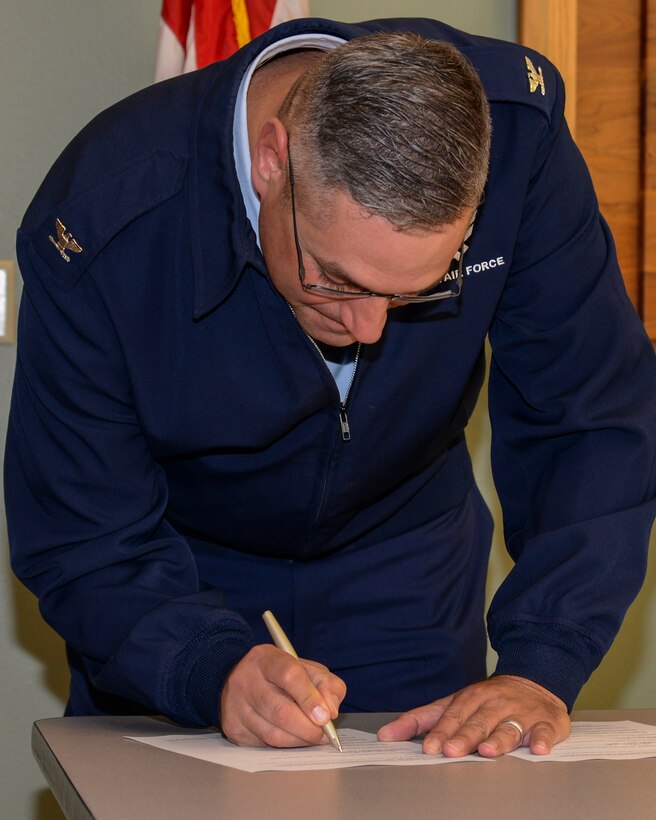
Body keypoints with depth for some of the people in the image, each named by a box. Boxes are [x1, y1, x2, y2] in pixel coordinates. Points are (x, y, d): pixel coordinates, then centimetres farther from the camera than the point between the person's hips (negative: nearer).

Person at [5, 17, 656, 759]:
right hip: (183, 579, -2)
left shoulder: (515, 131, -28)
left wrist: (539, 668, -32)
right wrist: (215, 672, -44)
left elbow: (592, 422, -22)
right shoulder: (100, 225, -33)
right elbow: (82, 543, -25)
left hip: (407, 573, 2)